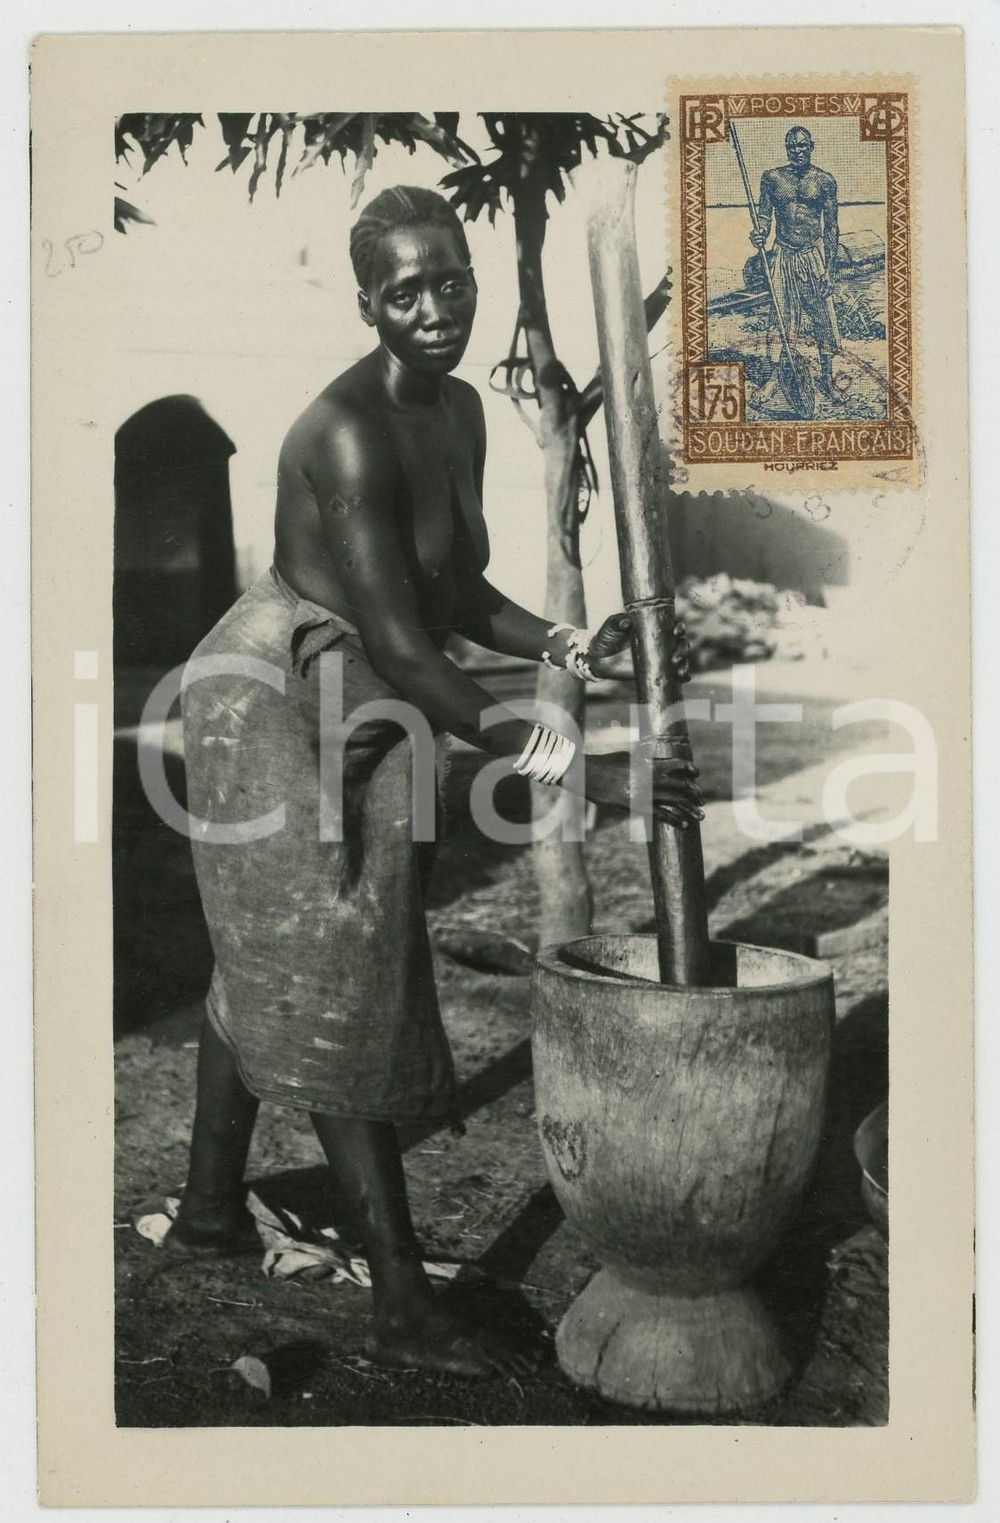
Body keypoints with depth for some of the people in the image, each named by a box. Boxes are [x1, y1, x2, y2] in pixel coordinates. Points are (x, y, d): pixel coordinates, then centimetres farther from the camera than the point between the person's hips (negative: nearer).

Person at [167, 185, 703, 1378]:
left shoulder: (460, 412, 2)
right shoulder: (347, 434, -26)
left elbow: (457, 594, 8)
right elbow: (402, 650, -31)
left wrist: (566, 647, -9)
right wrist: (573, 770, -31)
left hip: (348, 716, 9)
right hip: (273, 708, -9)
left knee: (267, 970, 18)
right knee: (336, 988, -5)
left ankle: (209, 1211, 37)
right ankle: (404, 1308, 6)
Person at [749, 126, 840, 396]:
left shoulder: (824, 180, 0)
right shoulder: (772, 178, 2)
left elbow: (831, 227, 1)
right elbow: (764, 215, 7)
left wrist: (830, 269, -5)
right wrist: (759, 234, -18)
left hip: (815, 254, 0)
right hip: (783, 255, 1)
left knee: (823, 316, 2)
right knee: (780, 316, 4)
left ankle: (827, 376, 12)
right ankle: (772, 374, 11)